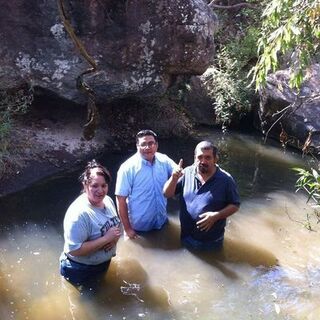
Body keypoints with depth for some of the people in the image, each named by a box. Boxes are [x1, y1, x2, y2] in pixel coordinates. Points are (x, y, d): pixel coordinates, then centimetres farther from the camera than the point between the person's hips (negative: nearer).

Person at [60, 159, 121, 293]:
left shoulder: (108, 200, -9)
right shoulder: (79, 213, -33)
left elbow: (115, 224, 8)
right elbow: (74, 250, -34)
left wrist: (115, 237, -16)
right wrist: (106, 238, -33)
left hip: (103, 265, 7)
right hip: (80, 272, -7)